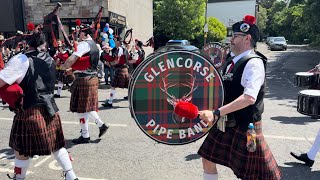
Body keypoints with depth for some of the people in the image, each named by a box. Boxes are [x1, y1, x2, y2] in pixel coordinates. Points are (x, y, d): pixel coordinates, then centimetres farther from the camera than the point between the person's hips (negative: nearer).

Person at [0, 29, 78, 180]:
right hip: (50, 108, 6)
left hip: (30, 112, -6)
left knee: (22, 150, 13)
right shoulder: (50, 59, 7)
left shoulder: (20, 60, -11)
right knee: (56, 144, 18)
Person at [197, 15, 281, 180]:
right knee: (208, 159, 14)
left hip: (245, 126, -8)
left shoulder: (254, 63, -17)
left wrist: (216, 113, -34)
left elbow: (249, 97, -30)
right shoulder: (233, 62, 9)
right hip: (225, 124, 8)